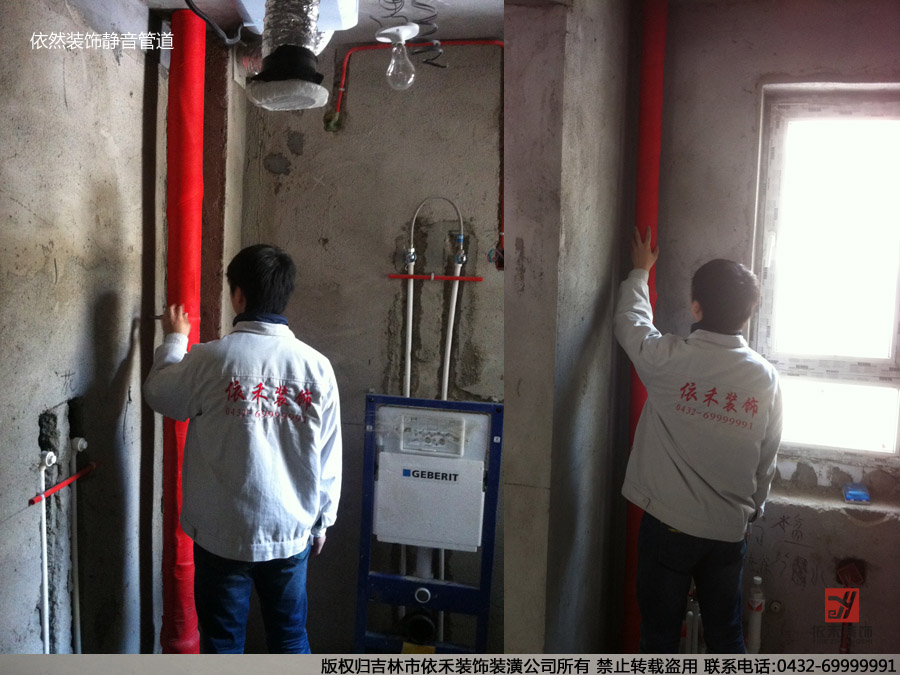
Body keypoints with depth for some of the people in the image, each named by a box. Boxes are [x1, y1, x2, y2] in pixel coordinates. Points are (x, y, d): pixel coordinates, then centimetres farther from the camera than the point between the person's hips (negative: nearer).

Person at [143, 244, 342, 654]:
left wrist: (174, 340, 22)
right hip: (290, 532, 2)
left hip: (222, 532, -2)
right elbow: (329, 456, -1)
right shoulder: (316, 365, -7)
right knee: (290, 638, 18)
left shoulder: (210, 359, -15)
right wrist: (321, 520, 12)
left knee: (222, 641, 15)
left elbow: (157, 394, 6)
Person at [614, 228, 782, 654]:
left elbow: (630, 322, 4)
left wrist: (640, 271, 20)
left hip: (668, 526, -3)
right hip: (729, 531, 3)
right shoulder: (765, 378, -7)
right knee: (725, 636, 19)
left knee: (660, 635, 12)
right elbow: (767, 461, 4)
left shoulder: (670, 361, -18)